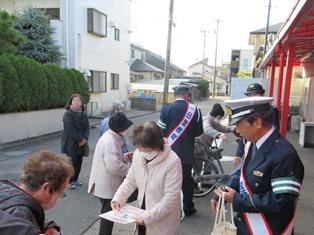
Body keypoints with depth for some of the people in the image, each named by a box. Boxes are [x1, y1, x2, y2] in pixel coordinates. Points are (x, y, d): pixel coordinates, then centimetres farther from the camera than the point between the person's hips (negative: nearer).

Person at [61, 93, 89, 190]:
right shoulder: (68, 114, -11)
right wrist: (81, 139, -18)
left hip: (81, 143, 6)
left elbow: (87, 127, 4)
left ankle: (75, 179, 27)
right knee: (72, 162, -2)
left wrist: (85, 139, -13)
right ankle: (71, 181, 15)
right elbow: (70, 129, -20)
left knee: (79, 162, 10)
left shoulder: (83, 114, 8)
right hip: (70, 143, -5)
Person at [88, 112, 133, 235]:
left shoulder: (111, 137, 5)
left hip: (107, 183, 10)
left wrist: (125, 156, 3)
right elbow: (114, 167, -31)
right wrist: (130, 168, -16)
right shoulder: (110, 142, -28)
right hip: (107, 186, -10)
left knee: (108, 214, 24)